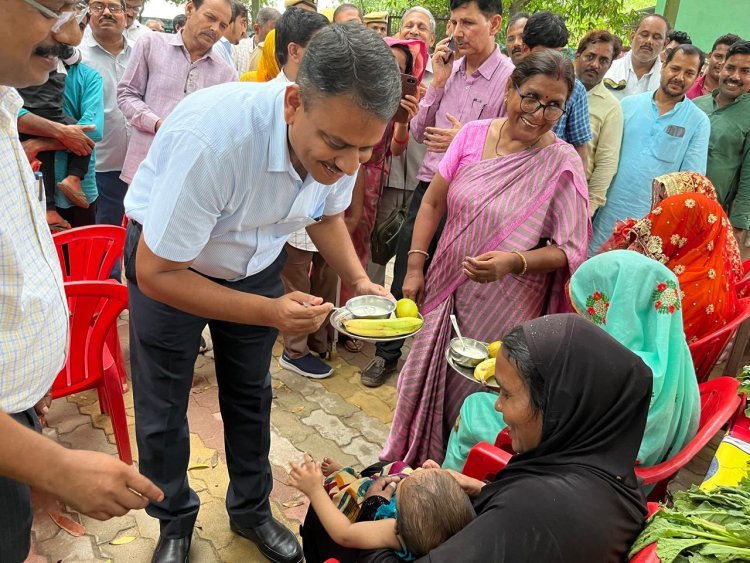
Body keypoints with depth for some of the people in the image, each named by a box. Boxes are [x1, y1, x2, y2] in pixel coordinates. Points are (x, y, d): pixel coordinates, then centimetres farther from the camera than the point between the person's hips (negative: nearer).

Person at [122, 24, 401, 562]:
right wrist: (270, 312, -38)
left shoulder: (340, 138, -21)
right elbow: (155, 273, -31)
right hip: (169, 265, -4)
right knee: (162, 410, 6)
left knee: (251, 397, 16)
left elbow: (327, 216, 2)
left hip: (256, 262, 5)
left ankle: (251, 509, 40)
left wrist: (360, 281, -15)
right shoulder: (213, 136, -40)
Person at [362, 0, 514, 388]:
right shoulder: (450, 69, 6)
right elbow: (418, 133, 7)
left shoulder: (510, 78, -9)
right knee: (403, 277, 12)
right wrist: (437, 82, -3)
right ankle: (387, 352, 31)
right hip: (426, 187, 5)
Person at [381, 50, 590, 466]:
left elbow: (569, 250, -11)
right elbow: (432, 203, 6)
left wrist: (514, 263, -28)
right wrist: (415, 267, 1)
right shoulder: (473, 134, -2)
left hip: (505, 315, -3)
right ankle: (410, 466, 43)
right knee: (427, 386, 17)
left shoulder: (562, 164, -11)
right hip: (447, 295, 4)